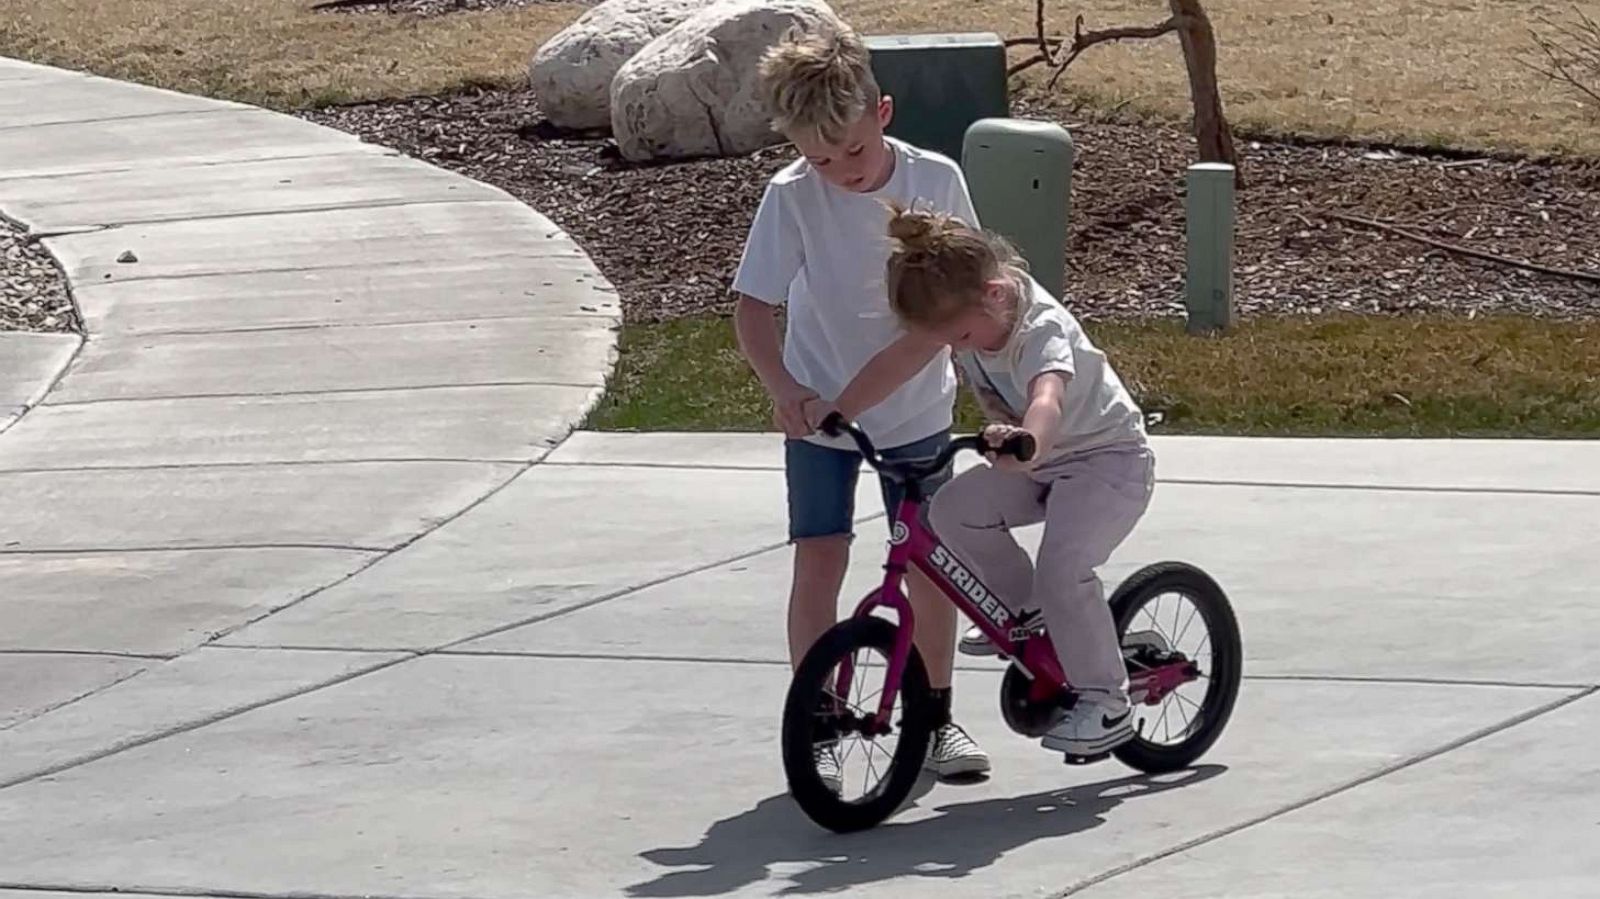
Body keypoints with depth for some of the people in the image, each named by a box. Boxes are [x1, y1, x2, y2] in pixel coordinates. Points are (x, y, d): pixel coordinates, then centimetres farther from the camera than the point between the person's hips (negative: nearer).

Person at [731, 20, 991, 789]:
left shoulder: (936, 181, -15)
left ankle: (936, 718, 20)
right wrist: (783, 388, -36)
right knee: (819, 560, -6)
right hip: (818, 413, -1)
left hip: (915, 410, 1)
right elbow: (752, 307, -18)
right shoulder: (791, 198, -18)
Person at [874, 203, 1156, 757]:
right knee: (954, 509, -10)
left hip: (1110, 461, -8)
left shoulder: (1041, 328, -33)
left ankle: (1105, 704, -11)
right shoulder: (963, 313, -10)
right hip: (1042, 462, 8)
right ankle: (1023, 606, 12)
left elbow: (1048, 399, -55)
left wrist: (1026, 444, -75)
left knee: (1063, 570, -26)